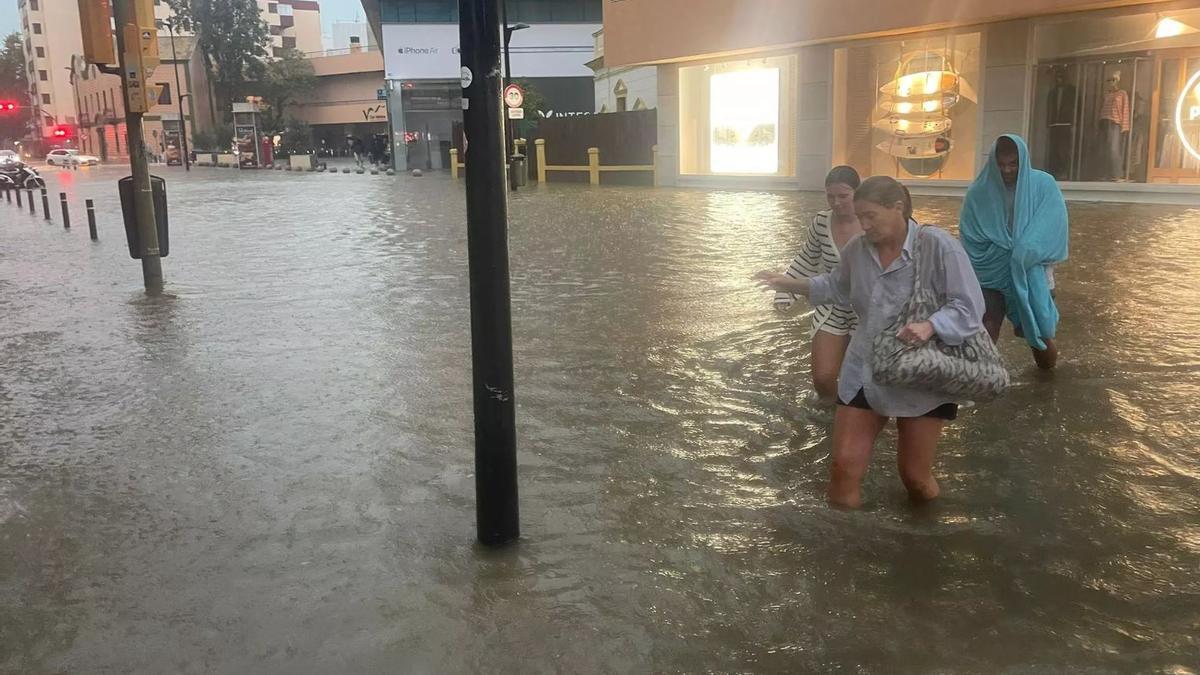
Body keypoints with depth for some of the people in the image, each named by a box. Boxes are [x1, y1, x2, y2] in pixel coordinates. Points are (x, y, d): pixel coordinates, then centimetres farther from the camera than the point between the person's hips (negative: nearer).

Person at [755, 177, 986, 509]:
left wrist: (930, 326, -38)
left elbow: (969, 308, -21)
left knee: (915, 476, 10)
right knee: (844, 466, 1)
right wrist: (792, 284, 11)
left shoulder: (937, 245, -18)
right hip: (863, 372, 4)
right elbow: (837, 288, 21)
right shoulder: (857, 248, 0)